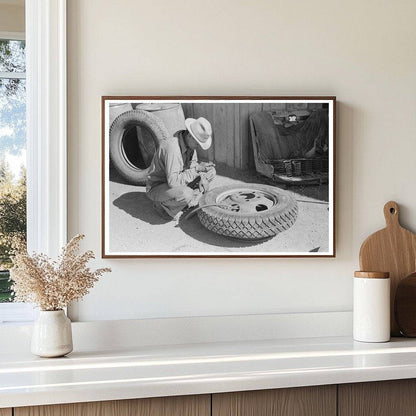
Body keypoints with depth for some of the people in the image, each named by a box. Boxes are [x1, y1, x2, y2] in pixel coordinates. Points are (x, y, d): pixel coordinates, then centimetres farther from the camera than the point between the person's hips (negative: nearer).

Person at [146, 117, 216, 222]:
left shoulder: (190, 142, -5)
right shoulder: (173, 147, -33)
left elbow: (193, 164, 9)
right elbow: (173, 182, -37)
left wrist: (201, 177, -14)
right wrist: (197, 168, -31)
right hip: (157, 187, -9)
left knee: (211, 172, 1)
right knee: (185, 194, -39)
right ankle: (162, 205, -8)